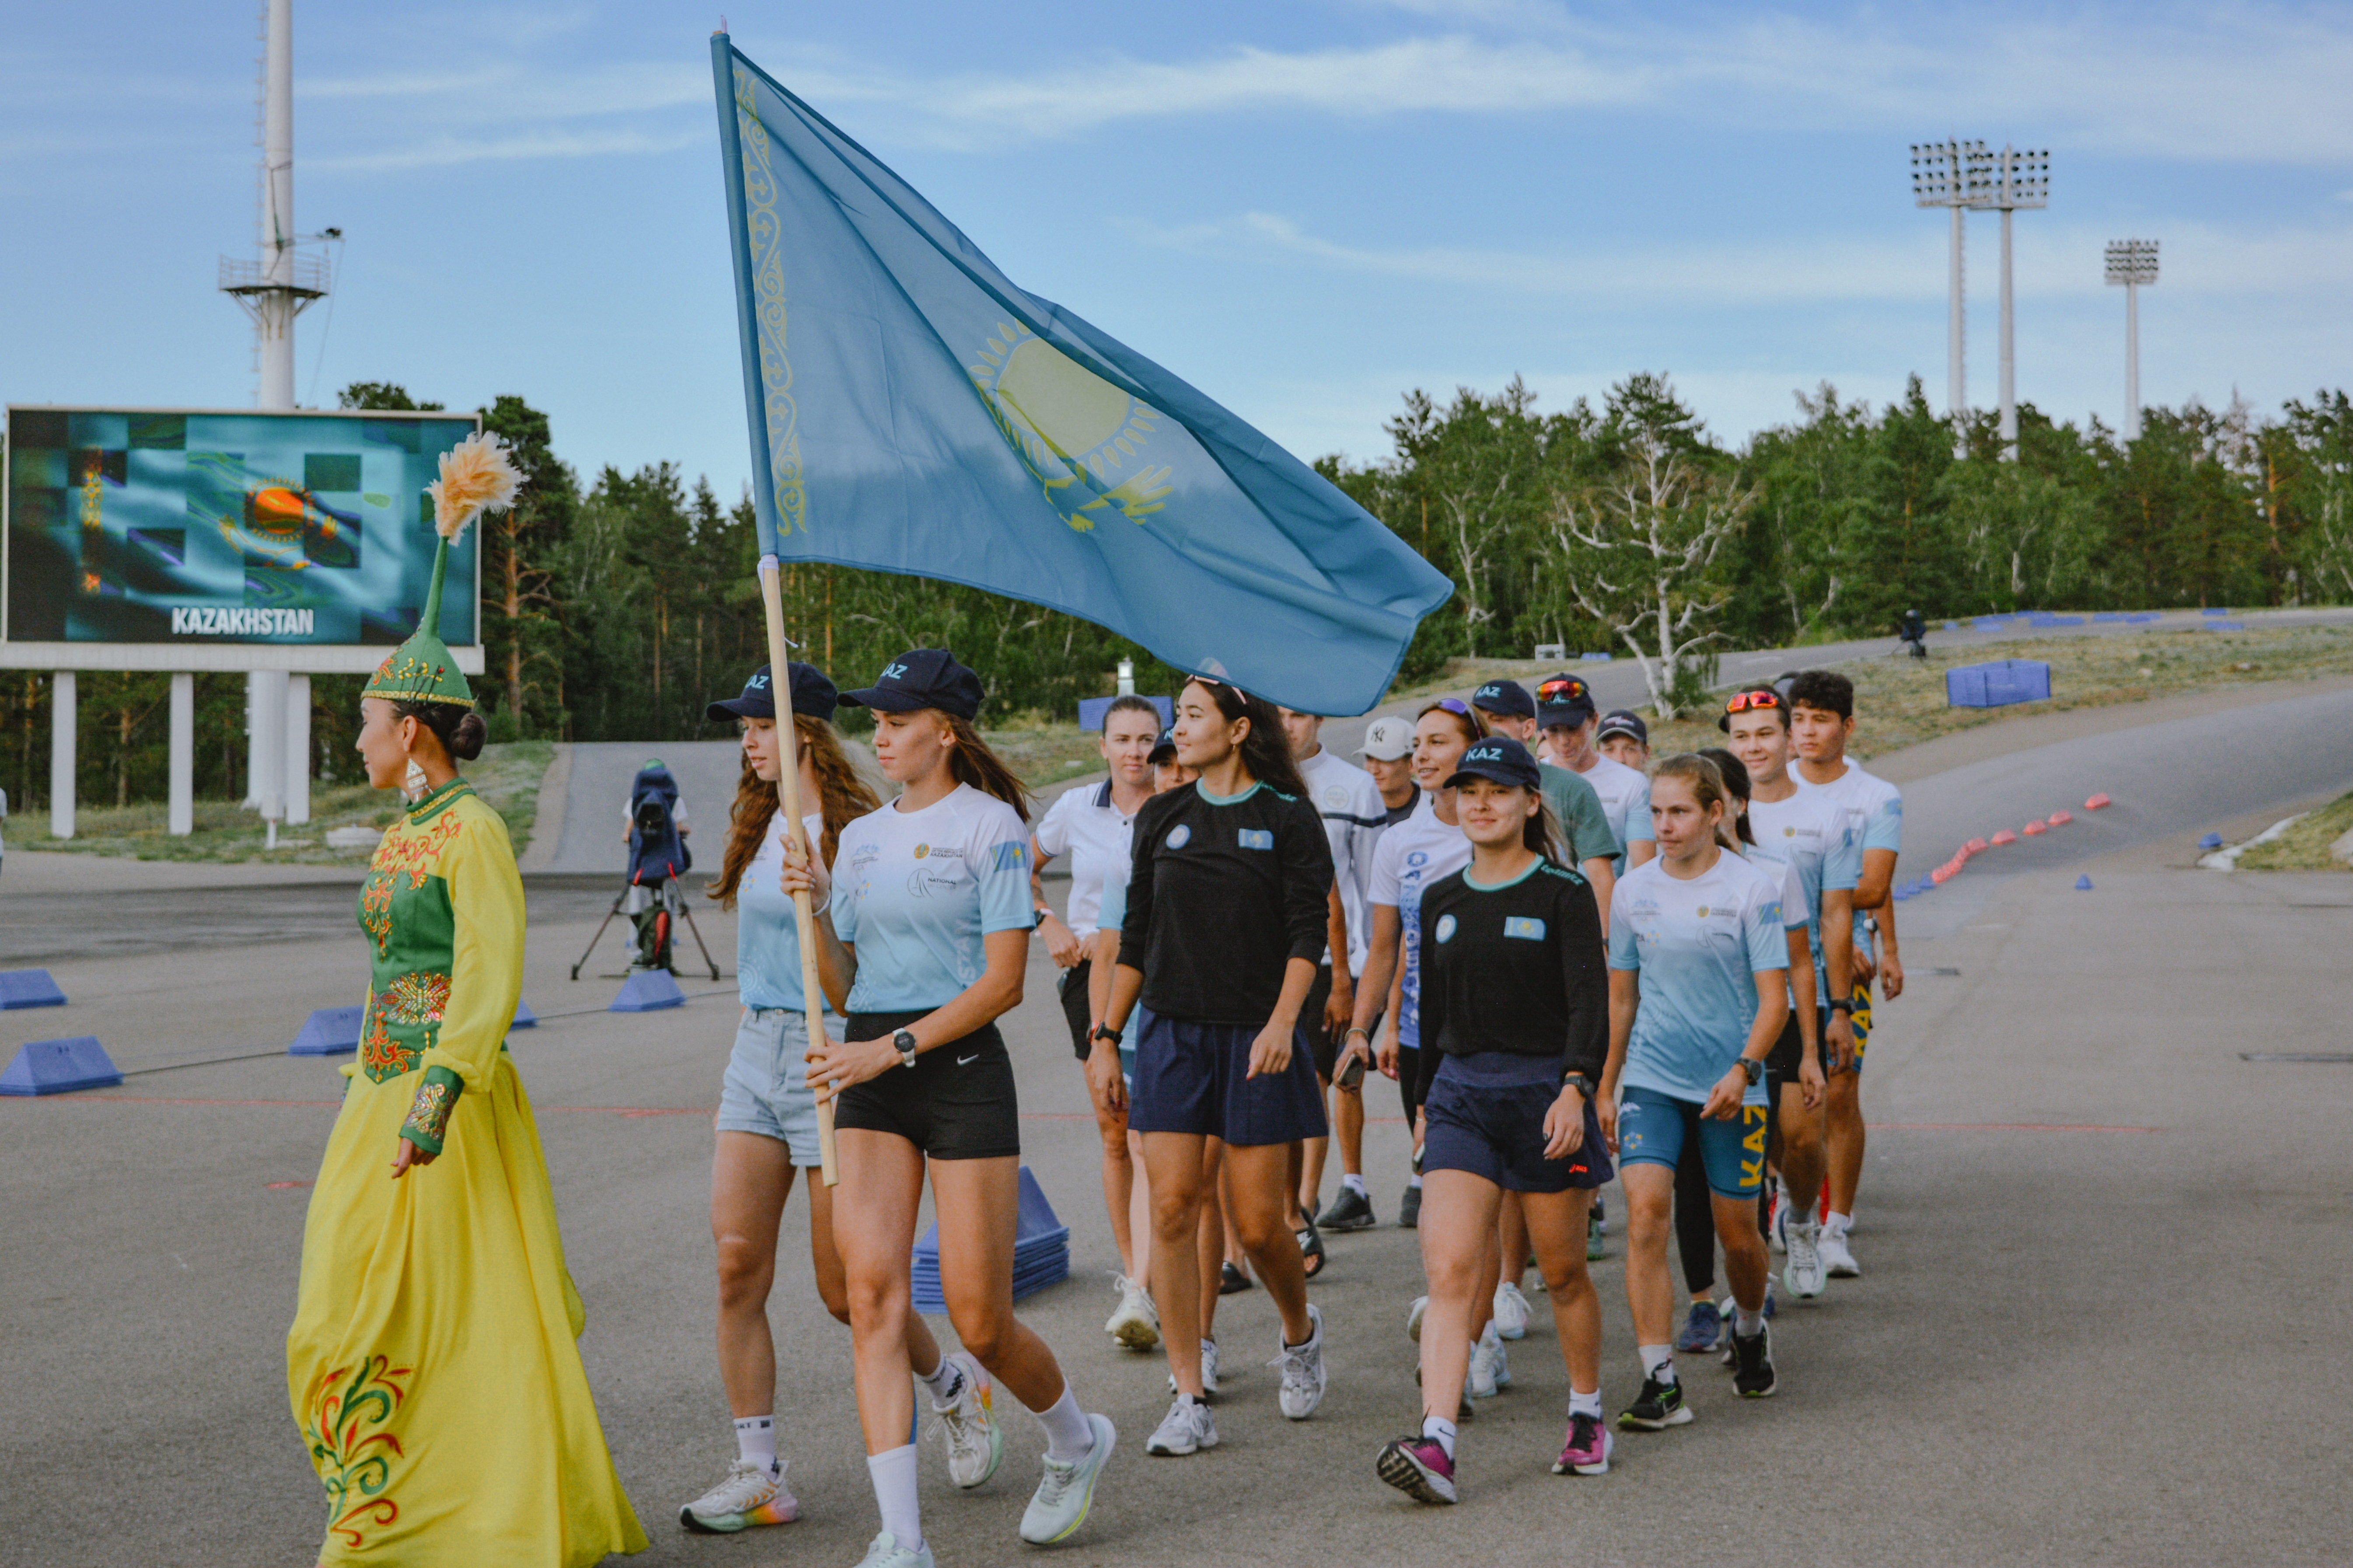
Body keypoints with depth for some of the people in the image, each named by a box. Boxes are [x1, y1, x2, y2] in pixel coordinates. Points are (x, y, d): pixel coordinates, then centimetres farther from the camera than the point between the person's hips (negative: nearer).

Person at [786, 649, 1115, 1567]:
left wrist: (891, 1048, -17)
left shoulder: (990, 825, -5)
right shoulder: (862, 837, 14)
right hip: (868, 1080, 5)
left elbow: (1004, 982, -11)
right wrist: (816, 909, -4)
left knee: (978, 1319, -2)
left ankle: (1076, 1442, 29)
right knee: (872, 1295, -9)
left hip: (962, 1069, -5)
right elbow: (843, 985, 13)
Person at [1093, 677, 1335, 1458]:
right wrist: (1106, 1036, 10)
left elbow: (1309, 932, -7)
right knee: (1173, 1210, -6)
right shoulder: (1161, 817, 10)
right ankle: (1189, 1402, -1)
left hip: (1253, 1038, -3)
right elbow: (1136, 937, 14)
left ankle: (1300, 1333, 31)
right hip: (1172, 1034, 3)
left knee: (1259, 1223, -1)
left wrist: (1281, 1022, -21)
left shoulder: (1287, 817, -1)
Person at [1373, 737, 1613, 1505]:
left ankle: (1587, 1417, 31)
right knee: (1449, 1269, -12)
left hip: (1547, 1089, -3)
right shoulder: (1440, 900, 10)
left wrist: (1574, 1088, -24)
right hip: (1462, 1092, 3)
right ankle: (1436, 1443, -21)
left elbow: (1590, 1000, -12)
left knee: (1563, 1271, 9)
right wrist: (1428, 1100, 20)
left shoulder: (1563, 894, -4)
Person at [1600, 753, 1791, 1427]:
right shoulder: (1634, 890, 3)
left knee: (1736, 1228, 9)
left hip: (1730, 1085, -2)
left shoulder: (1753, 889, -7)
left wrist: (1743, 1070, -23)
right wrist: (1605, 1087, 14)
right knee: (1645, 1213, -15)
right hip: (1651, 1080, 2)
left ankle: (1750, 1328, 42)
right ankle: (1660, 1383, -13)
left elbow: (1774, 997, -8)